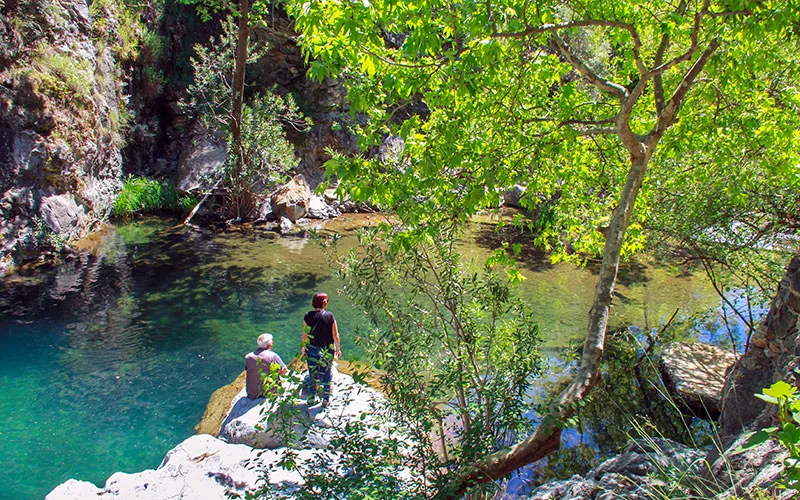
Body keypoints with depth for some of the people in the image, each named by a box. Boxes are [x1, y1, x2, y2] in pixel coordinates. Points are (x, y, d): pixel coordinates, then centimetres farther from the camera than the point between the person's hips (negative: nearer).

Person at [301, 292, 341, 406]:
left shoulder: (308, 316, -10)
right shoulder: (330, 316, -12)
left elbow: (304, 334, -5)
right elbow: (335, 336, -8)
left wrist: (303, 348, 9)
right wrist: (338, 349, 5)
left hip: (312, 350, 1)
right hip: (328, 351, -1)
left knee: (312, 374, 16)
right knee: (326, 375, 12)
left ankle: (311, 397, 24)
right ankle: (326, 400, 19)